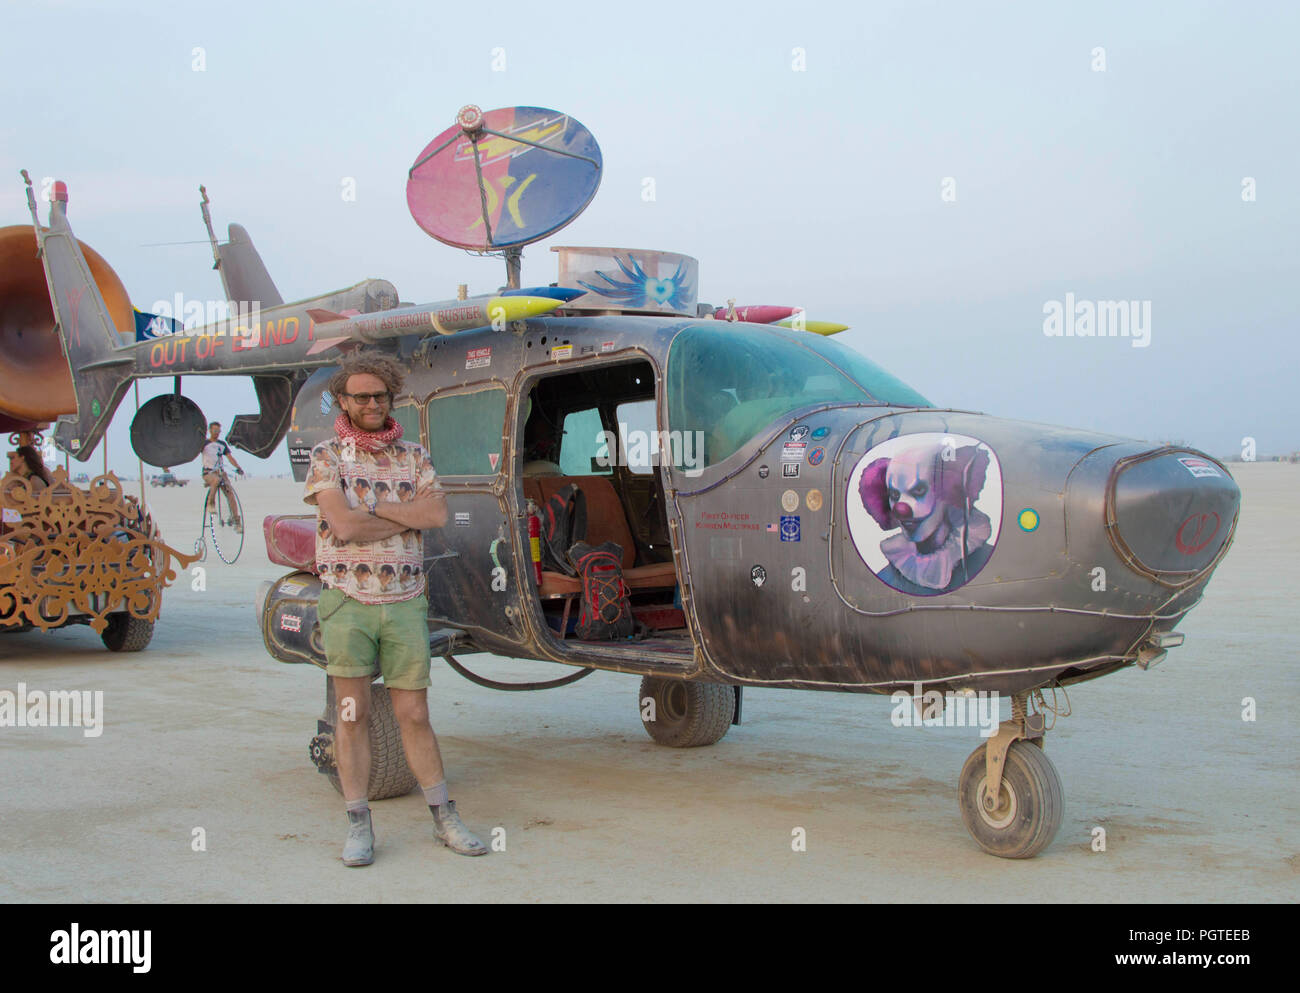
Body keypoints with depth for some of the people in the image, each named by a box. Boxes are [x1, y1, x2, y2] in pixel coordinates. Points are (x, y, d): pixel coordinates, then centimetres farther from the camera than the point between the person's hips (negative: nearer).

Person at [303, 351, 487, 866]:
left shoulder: (414, 456, 10)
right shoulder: (326, 457, 0)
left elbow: (438, 513, -7)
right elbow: (344, 525, -14)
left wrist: (374, 508, -11)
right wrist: (408, 517, -5)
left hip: (404, 605, 2)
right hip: (347, 601, -2)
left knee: (414, 716, 6)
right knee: (353, 715, 2)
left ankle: (445, 818, 15)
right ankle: (358, 827, 10)